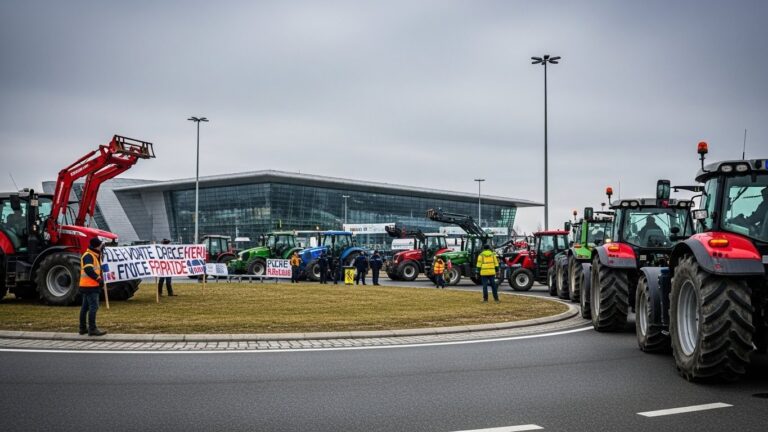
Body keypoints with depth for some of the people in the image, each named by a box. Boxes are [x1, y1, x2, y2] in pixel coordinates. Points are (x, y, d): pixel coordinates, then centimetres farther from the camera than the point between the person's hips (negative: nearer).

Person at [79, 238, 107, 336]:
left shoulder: (95, 255, 18)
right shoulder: (88, 256, -15)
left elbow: (97, 269, 23)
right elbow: (88, 270, -26)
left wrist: (100, 279, 9)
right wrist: (99, 279, -25)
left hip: (89, 285, 11)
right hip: (90, 286, -11)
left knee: (85, 307, 14)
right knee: (93, 306, -11)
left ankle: (82, 328, 21)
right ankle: (92, 329, -11)